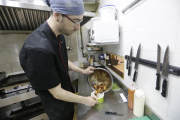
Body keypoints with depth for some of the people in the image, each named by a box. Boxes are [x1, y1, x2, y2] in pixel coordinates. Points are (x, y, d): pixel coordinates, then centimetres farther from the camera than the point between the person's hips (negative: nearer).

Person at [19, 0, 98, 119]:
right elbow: (57, 93, -27)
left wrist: (83, 71, 6)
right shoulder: (38, 49, -37)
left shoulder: (59, 36, -9)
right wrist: (85, 100, -14)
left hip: (67, 93, 7)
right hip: (58, 107, -6)